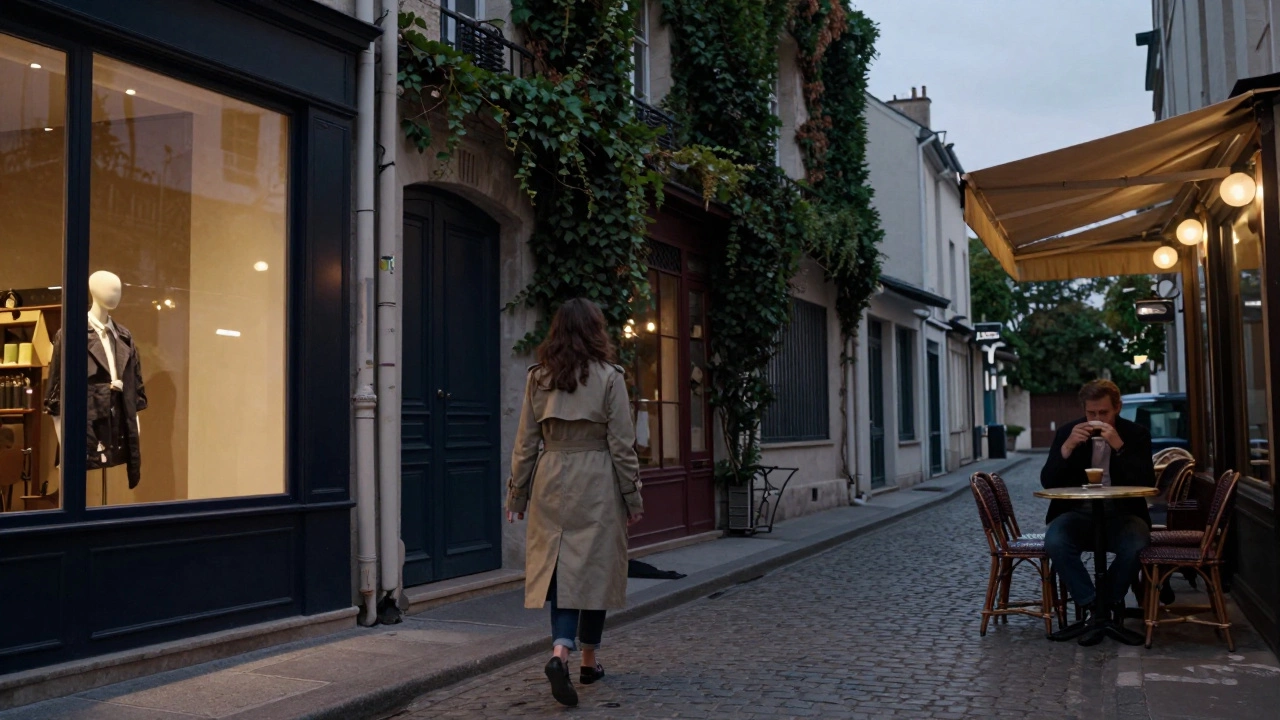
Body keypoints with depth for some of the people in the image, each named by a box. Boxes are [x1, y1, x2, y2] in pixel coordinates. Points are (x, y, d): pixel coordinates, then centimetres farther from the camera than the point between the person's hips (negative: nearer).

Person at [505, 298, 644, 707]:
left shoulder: (538, 378, 5)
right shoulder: (608, 377, -5)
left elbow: (525, 443, 5)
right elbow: (622, 444, -5)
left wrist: (517, 495, 12)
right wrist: (633, 496, 2)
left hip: (552, 483, 3)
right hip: (596, 483, -3)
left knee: (561, 568, 6)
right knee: (595, 569, 9)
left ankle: (560, 653, -14)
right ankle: (589, 661, 20)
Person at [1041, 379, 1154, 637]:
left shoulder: (1136, 434, 3)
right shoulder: (1068, 432, 5)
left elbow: (1147, 483, -10)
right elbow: (1047, 481, -3)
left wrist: (1119, 447, -21)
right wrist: (1067, 447, -18)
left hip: (1121, 513, 0)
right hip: (1078, 512, 0)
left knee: (1136, 545, -33)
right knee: (1055, 541, -32)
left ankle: (1108, 601, -5)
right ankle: (1094, 605, -15)